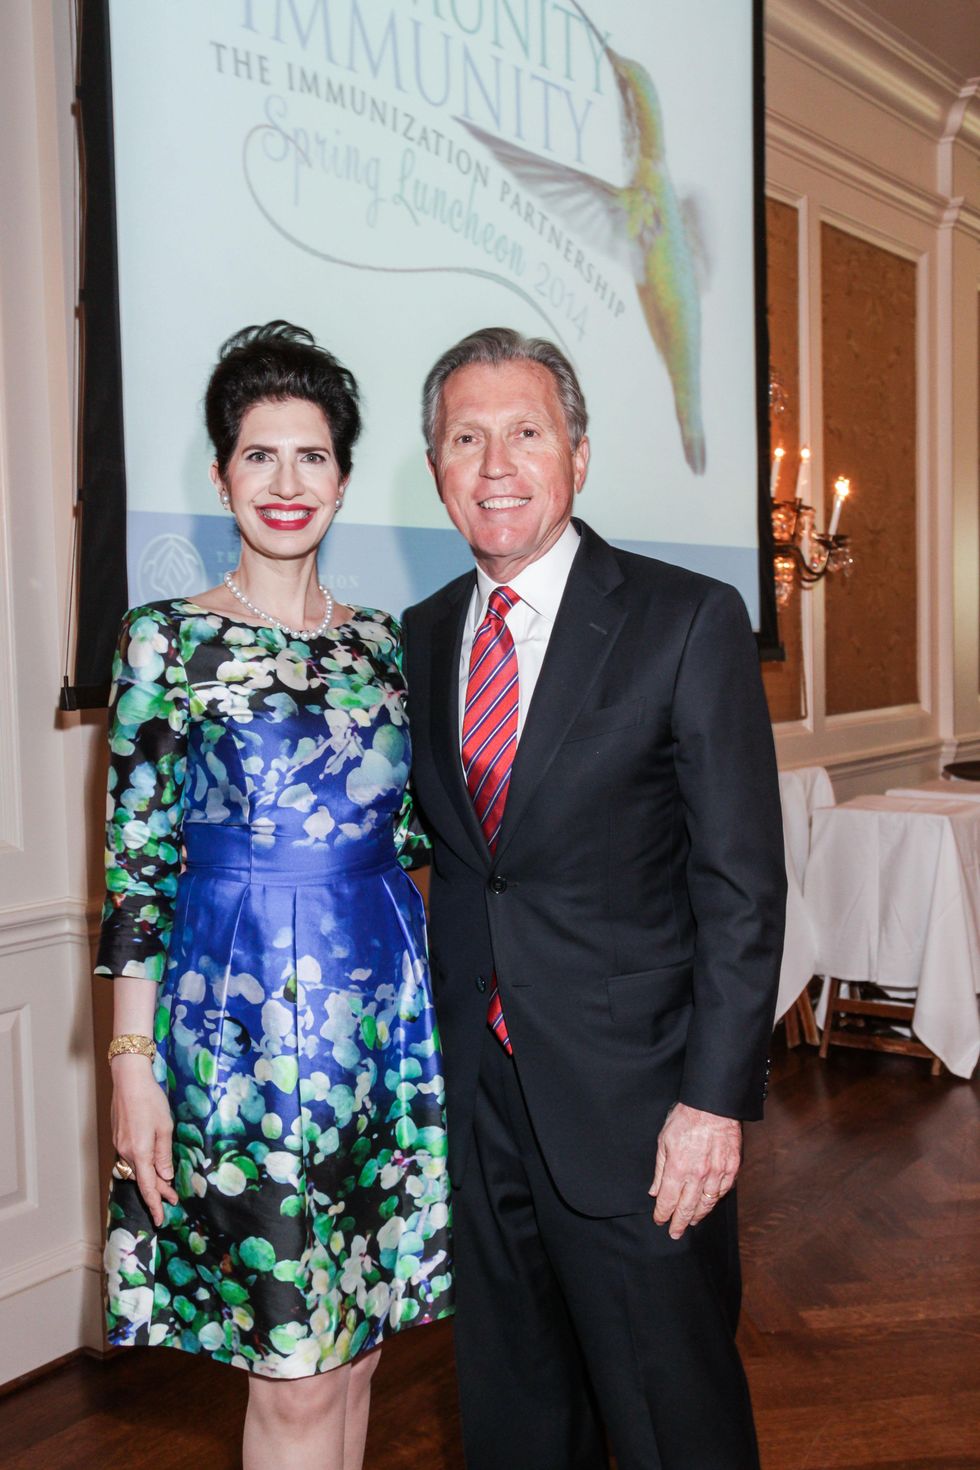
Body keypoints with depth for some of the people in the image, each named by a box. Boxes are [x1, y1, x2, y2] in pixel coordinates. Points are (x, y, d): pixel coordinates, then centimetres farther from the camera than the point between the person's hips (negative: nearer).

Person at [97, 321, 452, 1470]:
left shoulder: (382, 642, 9)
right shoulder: (166, 641, -4)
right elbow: (134, 868, -6)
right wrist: (133, 1061, -9)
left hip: (386, 1009, 4)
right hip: (236, 1017, -4)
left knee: (357, 1339, 14)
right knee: (294, 1372, 1)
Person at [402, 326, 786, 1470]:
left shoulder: (688, 622, -9)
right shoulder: (422, 635, 7)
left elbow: (741, 887, -11)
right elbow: (448, 840, 11)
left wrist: (715, 1099, -15)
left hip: (628, 1093, -4)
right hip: (475, 1088, 5)